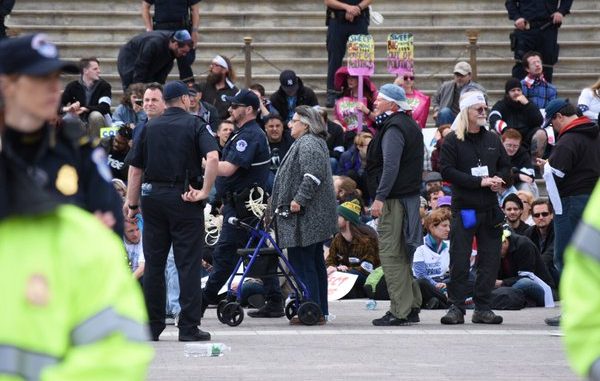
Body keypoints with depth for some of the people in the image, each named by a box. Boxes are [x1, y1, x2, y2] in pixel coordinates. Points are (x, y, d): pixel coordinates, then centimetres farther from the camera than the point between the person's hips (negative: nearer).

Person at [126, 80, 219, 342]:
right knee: (188, 264, -1)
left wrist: (132, 202, 17)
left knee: (154, 263, 10)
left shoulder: (151, 127, 10)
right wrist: (205, 191, -12)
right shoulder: (193, 125, -2)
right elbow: (213, 157, -18)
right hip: (184, 199, -4)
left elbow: (135, 168, 10)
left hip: (153, 196, 4)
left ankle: (152, 326, 11)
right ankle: (189, 327, -4)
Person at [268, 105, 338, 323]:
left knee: (302, 262, -9)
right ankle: (320, 310, 18)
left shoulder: (308, 144, -14)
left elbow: (313, 176, -26)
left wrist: (299, 200, -24)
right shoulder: (313, 142, 20)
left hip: (305, 216, -11)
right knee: (316, 262, 13)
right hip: (316, 217, 11)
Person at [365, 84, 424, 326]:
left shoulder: (394, 129, -14)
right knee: (404, 253, 15)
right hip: (410, 195, 10)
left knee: (390, 254, -8)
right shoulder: (410, 126, 18)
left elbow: (391, 167, -23)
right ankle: (412, 307, 18)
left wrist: (380, 198, -24)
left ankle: (400, 312, -9)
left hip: (394, 198, -10)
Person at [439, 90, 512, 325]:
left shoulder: (492, 139, 13)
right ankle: (456, 307, 2)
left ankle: (483, 307, 11)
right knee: (459, 261, -4)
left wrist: (498, 179, -5)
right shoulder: (452, 141, -2)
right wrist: (480, 182, -16)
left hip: (490, 209, 5)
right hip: (463, 208, -5)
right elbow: (447, 172, -11)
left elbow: (506, 166, 19)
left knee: (490, 260, 4)